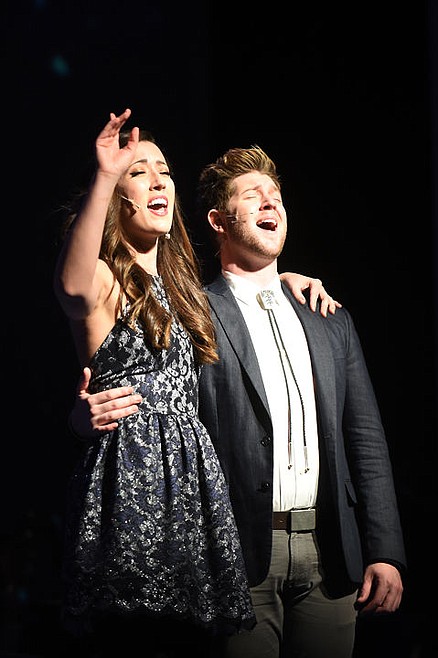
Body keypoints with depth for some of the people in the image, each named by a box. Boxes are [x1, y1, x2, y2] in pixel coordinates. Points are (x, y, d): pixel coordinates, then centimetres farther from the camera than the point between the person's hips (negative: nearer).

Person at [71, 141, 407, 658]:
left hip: (330, 557, 5)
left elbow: (365, 439, 13)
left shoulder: (330, 322, 15)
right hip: (242, 554, -4)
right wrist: (91, 415, -28)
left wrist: (385, 553, 5)